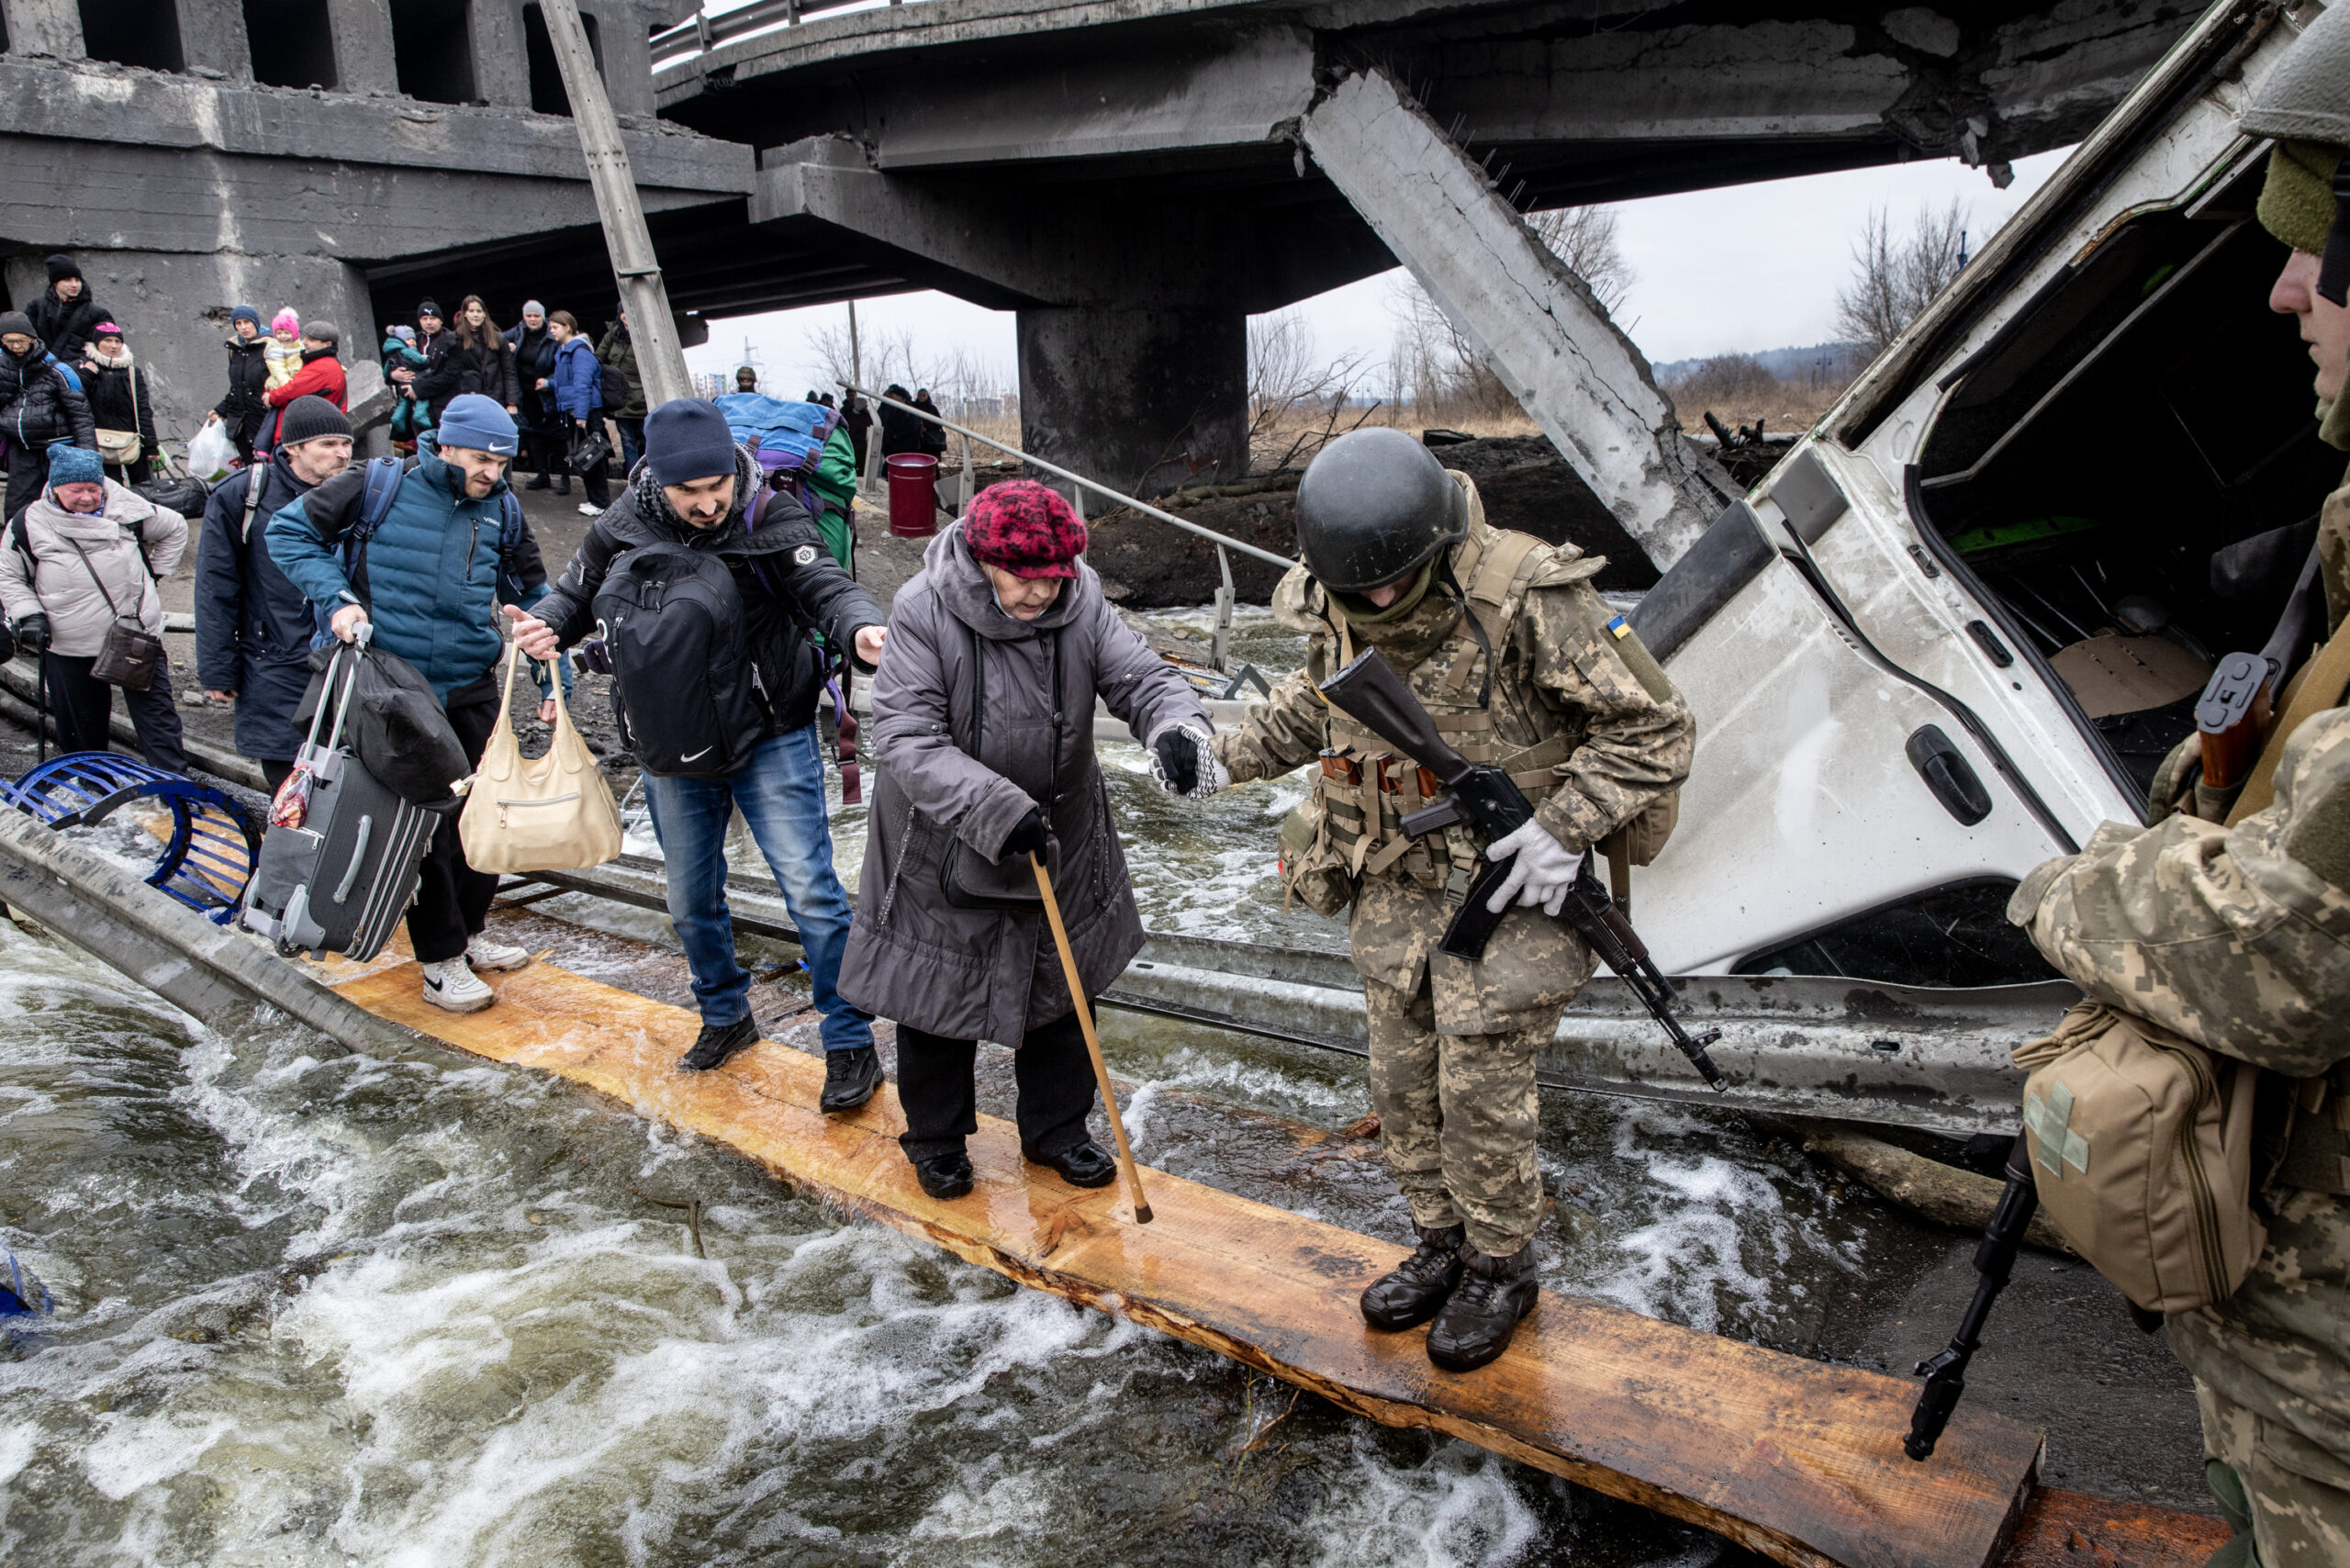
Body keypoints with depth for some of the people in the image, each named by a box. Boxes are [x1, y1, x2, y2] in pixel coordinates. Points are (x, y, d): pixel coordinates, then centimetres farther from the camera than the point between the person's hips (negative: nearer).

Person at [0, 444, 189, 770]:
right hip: (69, 648, 0)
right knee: (81, 729, 11)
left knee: (157, 715, 0)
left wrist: (153, 573, 10)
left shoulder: (127, 508, -2)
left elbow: (175, 529, 16)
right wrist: (28, 615, -7)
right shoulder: (31, 524, -3)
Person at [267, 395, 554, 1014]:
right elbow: (288, 530, 0)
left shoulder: (500, 510, 4)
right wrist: (336, 598, -14)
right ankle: (440, 960, 10)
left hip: (475, 689, 5)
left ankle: (469, 931, 31)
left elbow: (531, 595, 13)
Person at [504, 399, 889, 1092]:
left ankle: (850, 1043, 9)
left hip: (772, 741, -4)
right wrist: (544, 624, -13)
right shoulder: (621, 530, -5)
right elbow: (577, 595, 10)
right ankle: (726, 1016, 41)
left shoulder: (771, 516, -15)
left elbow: (824, 585, -27)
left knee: (811, 892, -6)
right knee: (692, 901, 18)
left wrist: (862, 628, -49)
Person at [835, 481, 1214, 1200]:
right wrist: (997, 810, -38)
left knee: (1059, 992, 17)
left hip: (1060, 845, 3)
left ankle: (1056, 1129, 39)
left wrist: (1177, 727, -39)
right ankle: (935, 1136, 37)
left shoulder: (1082, 606, -12)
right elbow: (907, 738, -28)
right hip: (943, 849, -3)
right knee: (938, 998, 13)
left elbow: (1143, 677, -14)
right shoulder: (925, 612, -23)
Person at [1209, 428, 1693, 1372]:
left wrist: (1565, 827, -24)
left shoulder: (1527, 599, -23)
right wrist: (1229, 755, 6)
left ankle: (1501, 1269, 28)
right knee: (1403, 1089, 14)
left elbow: (1655, 727, -15)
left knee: (1483, 1097, 3)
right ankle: (1442, 1246, 37)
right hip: (1395, 886, 6)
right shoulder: (1336, 606, -5)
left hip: (1508, 888, -5)